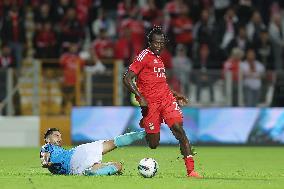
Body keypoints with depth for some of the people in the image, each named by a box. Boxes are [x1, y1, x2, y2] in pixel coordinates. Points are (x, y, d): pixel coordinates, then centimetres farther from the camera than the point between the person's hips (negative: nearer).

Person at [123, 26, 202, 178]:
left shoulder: (159, 59, 19)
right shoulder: (144, 56, -5)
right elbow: (127, 79, -11)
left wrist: (175, 95, 26)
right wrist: (140, 97, -18)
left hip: (166, 98, 6)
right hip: (150, 103, -6)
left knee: (179, 130, -14)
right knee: (153, 144, -2)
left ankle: (190, 170, -16)